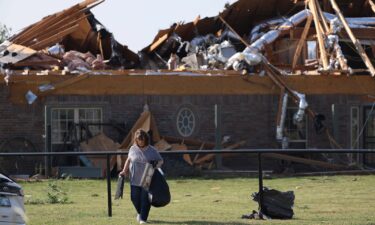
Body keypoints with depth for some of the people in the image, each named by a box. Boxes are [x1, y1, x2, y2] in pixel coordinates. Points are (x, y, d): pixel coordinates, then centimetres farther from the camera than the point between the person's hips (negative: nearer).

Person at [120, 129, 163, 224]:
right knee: (135, 197, 4)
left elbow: (160, 160, 7)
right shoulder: (133, 149, 5)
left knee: (145, 199, -5)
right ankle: (140, 213, 33)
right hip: (135, 179, 2)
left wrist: (156, 164, -14)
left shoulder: (152, 150, -1)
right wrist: (124, 171, 18)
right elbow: (129, 160, 20)